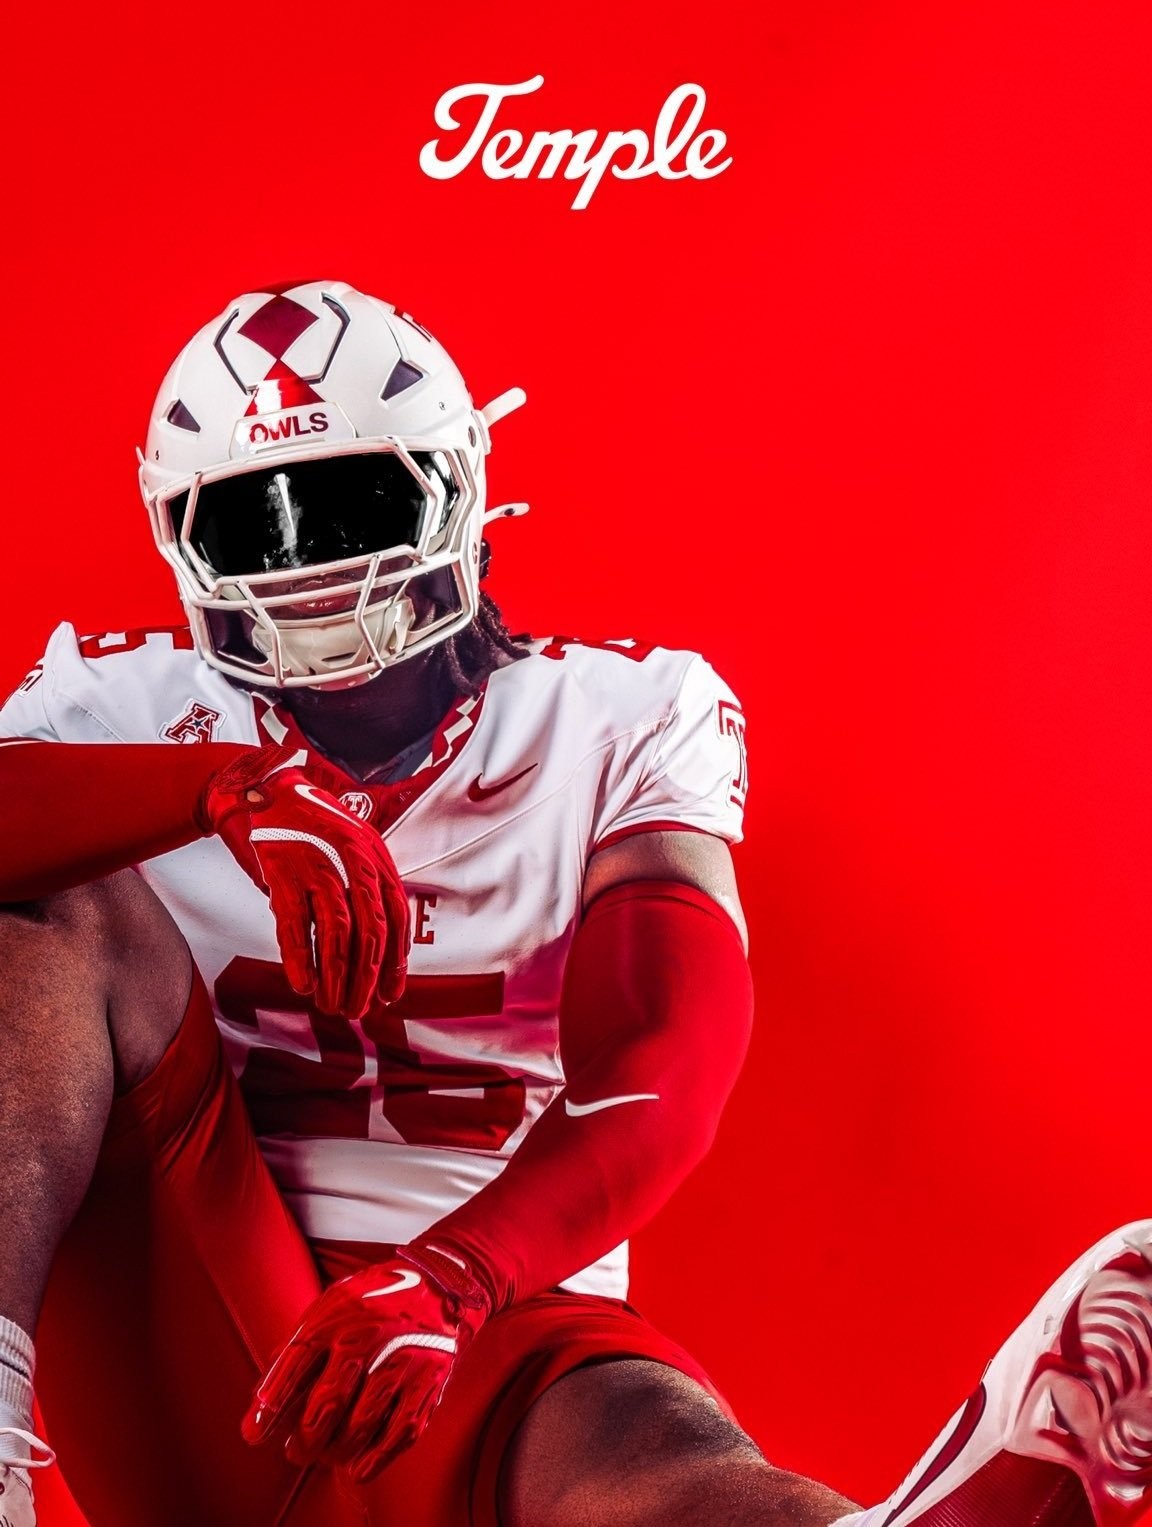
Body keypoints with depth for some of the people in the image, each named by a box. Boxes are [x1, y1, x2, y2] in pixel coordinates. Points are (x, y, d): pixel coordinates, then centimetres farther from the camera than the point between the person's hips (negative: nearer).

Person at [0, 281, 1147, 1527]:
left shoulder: (622, 723, 6)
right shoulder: (129, 708, 10)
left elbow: (658, 1070, -10)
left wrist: (449, 1279, -28)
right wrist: (225, 787, -28)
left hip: (485, 1339, -1)